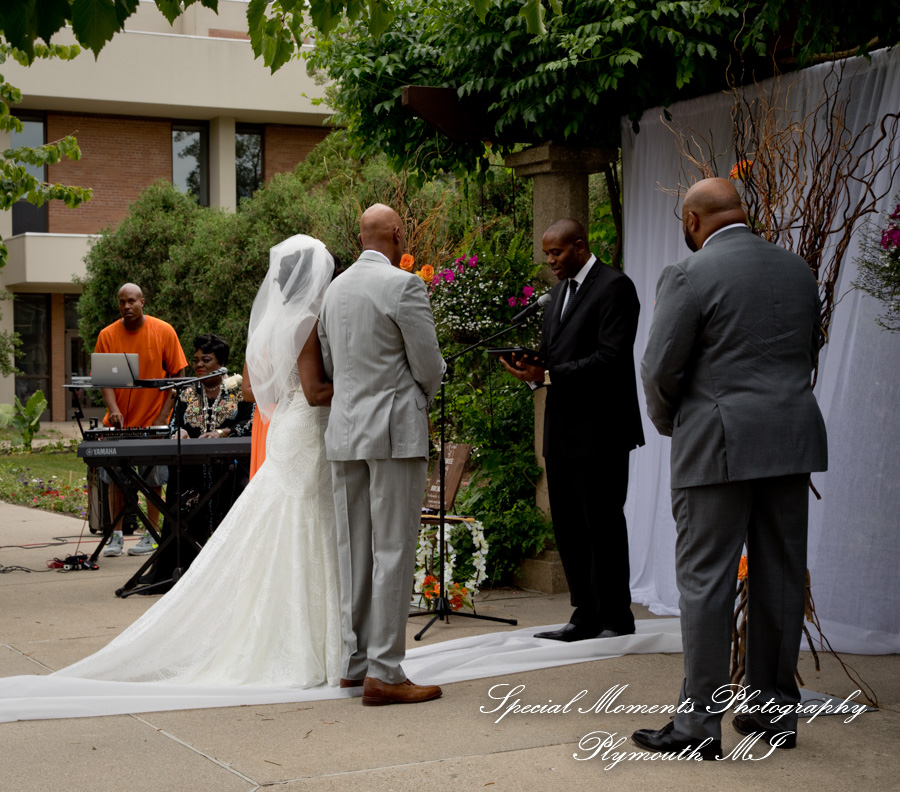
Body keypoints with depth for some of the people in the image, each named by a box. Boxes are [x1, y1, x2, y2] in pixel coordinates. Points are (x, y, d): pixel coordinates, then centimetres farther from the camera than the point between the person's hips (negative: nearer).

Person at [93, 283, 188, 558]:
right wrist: (113, 409, -21)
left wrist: (163, 416, -11)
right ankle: (116, 535, 14)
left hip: (152, 420, -2)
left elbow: (178, 375, -4)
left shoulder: (164, 332, -6)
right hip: (119, 420, 2)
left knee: (153, 480, 3)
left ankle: (151, 536, 12)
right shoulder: (108, 335, -1)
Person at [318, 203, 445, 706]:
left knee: (355, 552, 12)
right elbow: (430, 367, -8)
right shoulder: (404, 286, -11)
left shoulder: (336, 288, 12)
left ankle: (355, 661, 18)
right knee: (393, 551, -5)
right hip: (396, 434, -7)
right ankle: (384, 672, -5)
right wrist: (422, 397, 13)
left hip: (346, 434, 7)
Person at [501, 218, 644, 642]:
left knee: (603, 525, -3)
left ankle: (616, 619, 6)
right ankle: (586, 617, 18)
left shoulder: (614, 287, -9)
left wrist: (548, 376, -20)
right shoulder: (559, 291, 19)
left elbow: (611, 358, -19)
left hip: (599, 432, -9)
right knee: (568, 527, 10)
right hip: (562, 431, 9)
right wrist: (531, 367, 0)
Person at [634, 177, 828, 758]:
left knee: (705, 579, -2)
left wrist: (667, 422, 10)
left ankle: (699, 725, 0)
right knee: (781, 575, 11)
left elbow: (661, 368, -8)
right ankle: (775, 711, 19)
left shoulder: (690, 275, -9)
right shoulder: (797, 270, 12)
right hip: (793, 441, 6)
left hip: (720, 445, -6)